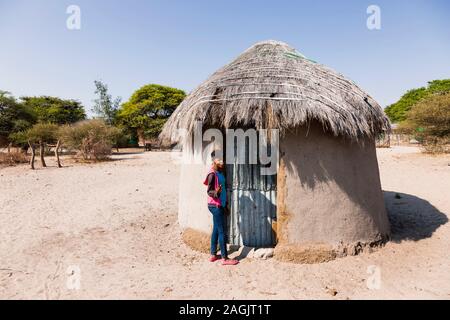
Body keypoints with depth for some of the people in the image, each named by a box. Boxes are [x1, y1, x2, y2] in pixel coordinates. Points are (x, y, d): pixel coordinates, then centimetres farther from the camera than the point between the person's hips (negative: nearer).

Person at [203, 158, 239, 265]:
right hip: (215, 205, -9)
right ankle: (224, 258, 1)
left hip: (219, 204, 9)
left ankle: (213, 255, 24)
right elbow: (209, 191, -16)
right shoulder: (212, 174, -16)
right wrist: (216, 192, -38)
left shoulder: (220, 173, 9)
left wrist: (225, 204, 23)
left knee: (216, 229, 14)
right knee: (221, 231, -5)